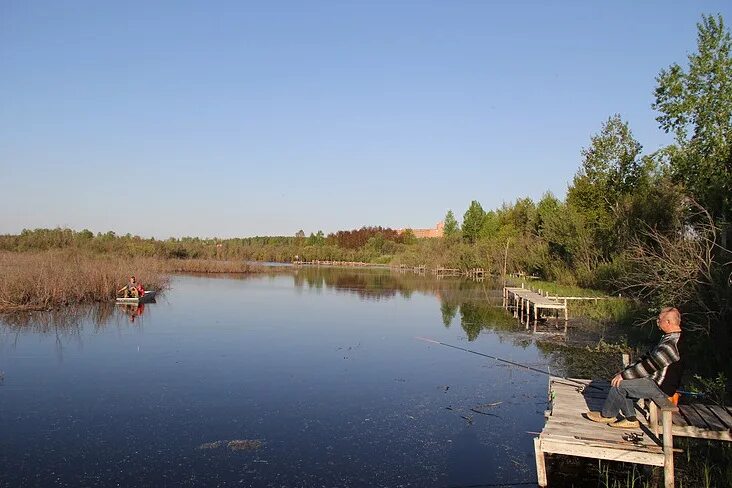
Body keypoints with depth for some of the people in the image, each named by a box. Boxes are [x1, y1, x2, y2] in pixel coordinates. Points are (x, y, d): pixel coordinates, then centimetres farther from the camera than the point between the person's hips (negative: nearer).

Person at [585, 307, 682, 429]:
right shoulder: (669, 338, 10)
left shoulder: (672, 344, -26)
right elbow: (648, 358, 16)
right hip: (655, 379, 11)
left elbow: (649, 366, -27)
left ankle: (607, 415, 7)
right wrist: (625, 371, 8)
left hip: (661, 387, -11)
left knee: (619, 384, -14)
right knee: (624, 382, 9)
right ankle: (630, 419, 12)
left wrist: (624, 375, -18)